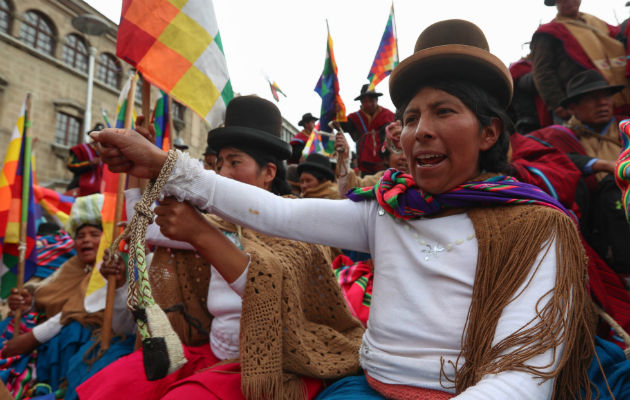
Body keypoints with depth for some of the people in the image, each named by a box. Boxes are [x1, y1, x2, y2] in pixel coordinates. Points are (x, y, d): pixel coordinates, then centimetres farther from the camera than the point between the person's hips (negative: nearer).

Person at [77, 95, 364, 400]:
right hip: (216, 354, 6)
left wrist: (199, 235, -37)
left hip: (275, 366, -5)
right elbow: (147, 227, 17)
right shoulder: (223, 224, 11)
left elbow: (274, 287, -27)